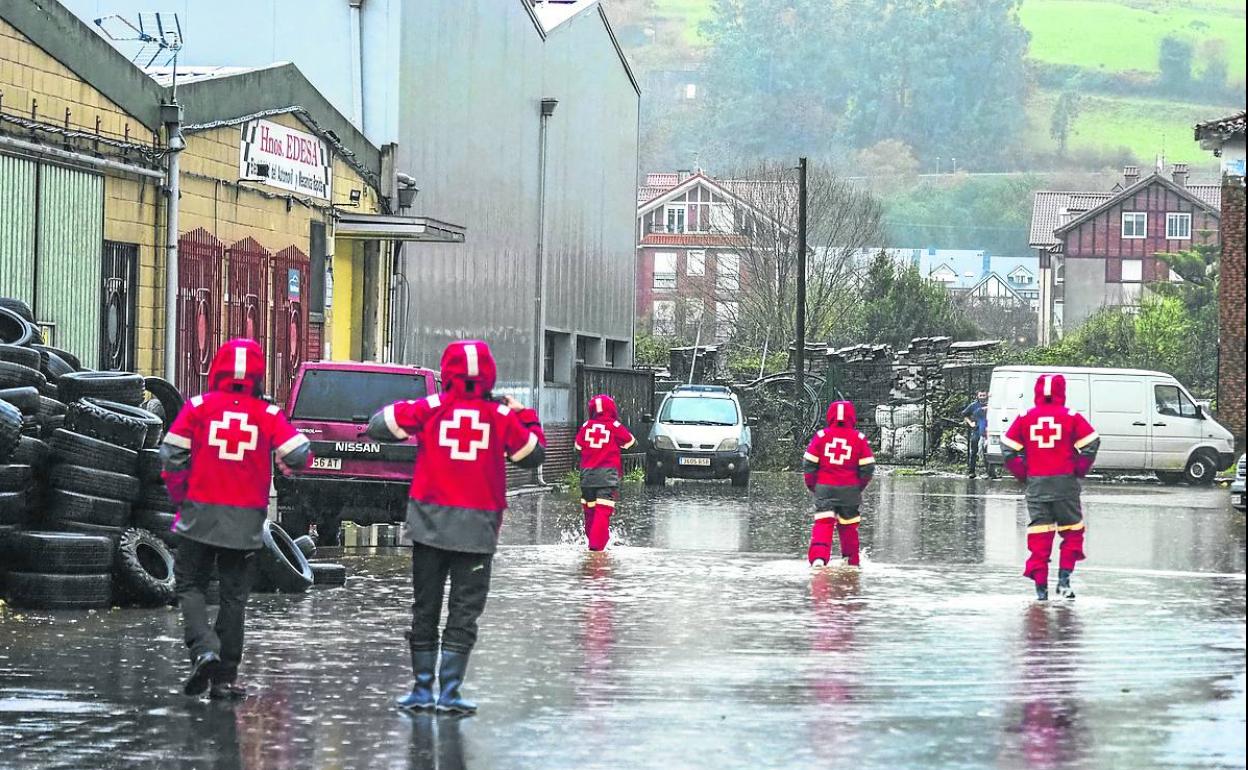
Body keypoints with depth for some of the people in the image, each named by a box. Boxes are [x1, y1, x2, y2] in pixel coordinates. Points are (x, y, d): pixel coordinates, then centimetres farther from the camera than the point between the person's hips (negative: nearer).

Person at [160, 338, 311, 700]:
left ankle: (204, 649, -13)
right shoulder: (268, 415, -2)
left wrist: (179, 497, 11)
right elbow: (299, 455, -8)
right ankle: (224, 678, 12)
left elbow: (171, 456, -6)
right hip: (246, 521, 1)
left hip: (200, 516, -1)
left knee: (191, 585, 11)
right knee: (234, 596, 10)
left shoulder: (198, 407, -4)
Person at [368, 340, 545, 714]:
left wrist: (404, 412, 16)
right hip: (477, 527, -1)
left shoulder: (429, 409, -5)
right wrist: (524, 415, 21)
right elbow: (533, 455, 8)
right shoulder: (501, 416, -3)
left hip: (430, 524, 1)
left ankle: (422, 688, 13)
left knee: (425, 607, 11)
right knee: (464, 610, 4)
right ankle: (449, 690, -2)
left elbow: (378, 426, -1)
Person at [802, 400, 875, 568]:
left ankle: (818, 557, -24)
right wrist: (859, 487, 15)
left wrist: (812, 485, 14)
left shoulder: (821, 436, -2)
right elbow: (868, 468, -1)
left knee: (823, 523, -4)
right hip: (849, 490, 1)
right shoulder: (859, 438, -3)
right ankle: (852, 561, 26)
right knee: (848, 526, 15)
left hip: (824, 488, -1)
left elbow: (809, 463, 0)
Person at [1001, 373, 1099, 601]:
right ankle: (1064, 579, 2)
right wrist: (1079, 471, 4)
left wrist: (1023, 474, 10)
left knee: (1039, 535, 6)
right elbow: (1091, 443, -8)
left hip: (1036, 482, 2)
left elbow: (1008, 448, 4)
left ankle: (1041, 587, 3)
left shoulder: (1025, 417, 4)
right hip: (1064, 482, -2)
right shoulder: (1071, 416, -3)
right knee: (1072, 531, 13)